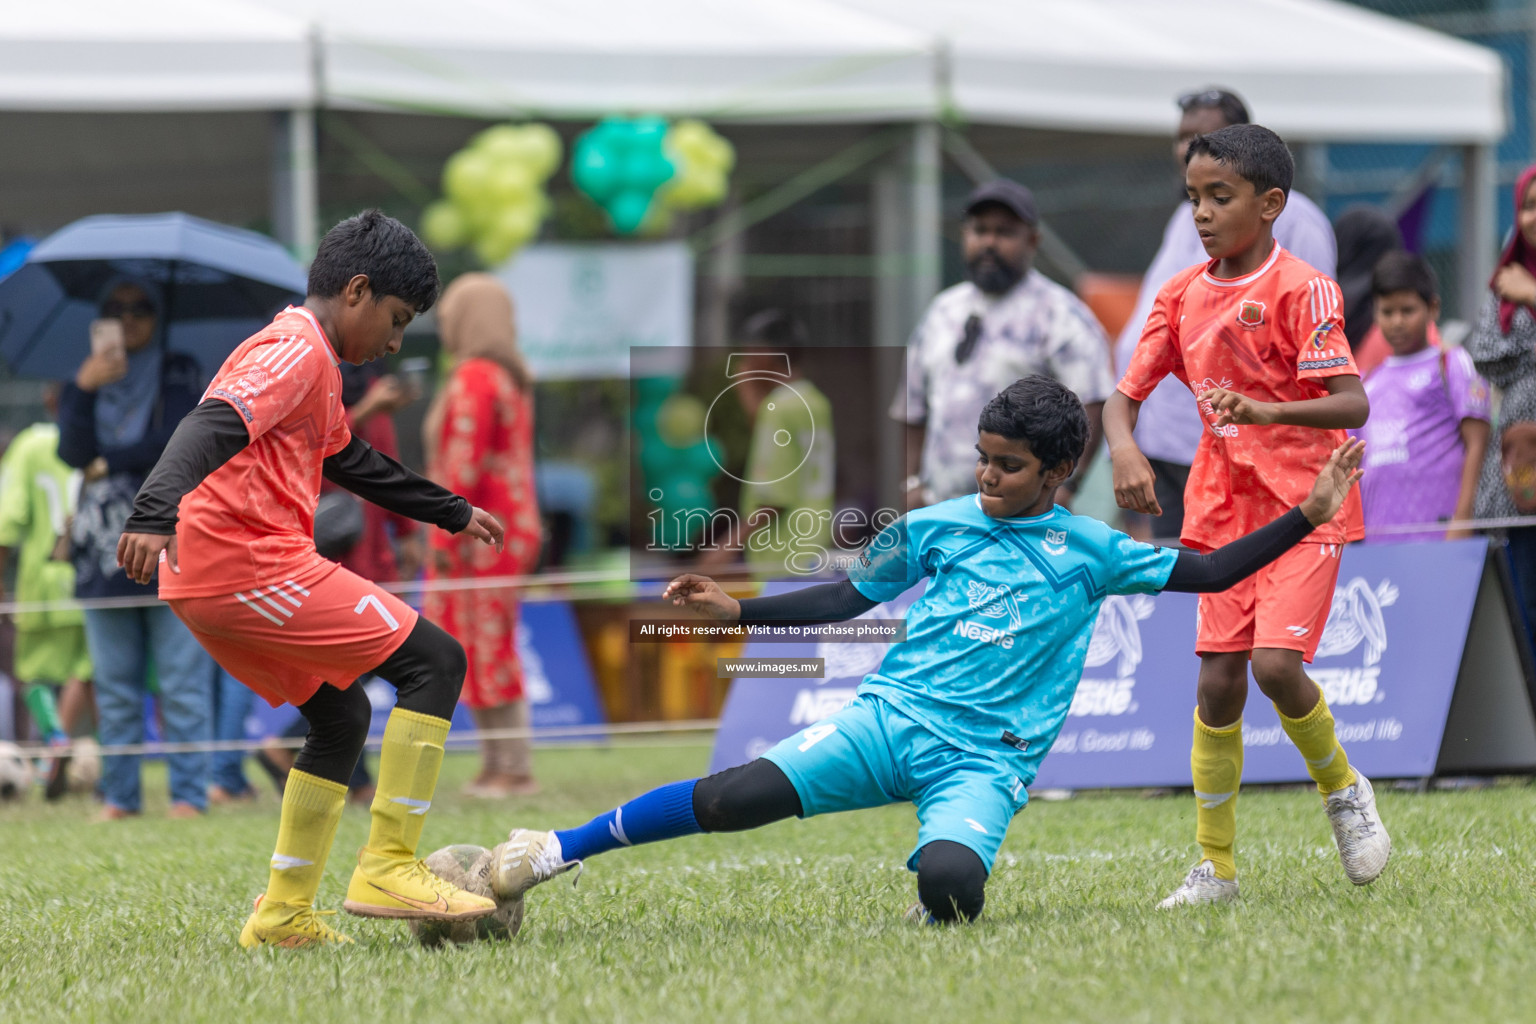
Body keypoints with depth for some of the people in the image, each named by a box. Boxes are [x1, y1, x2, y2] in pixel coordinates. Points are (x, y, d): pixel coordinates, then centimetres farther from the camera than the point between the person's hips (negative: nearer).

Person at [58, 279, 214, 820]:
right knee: (115, 686, 4)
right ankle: (120, 794, 8)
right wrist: (84, 389, -15)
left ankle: (188, 793, -7)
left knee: (182, 682, -8)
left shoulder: (179, 376, 8)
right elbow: (73, 451, -2)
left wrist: (110, 462, -2)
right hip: (105, 551, 3)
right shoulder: (87, 383, 15)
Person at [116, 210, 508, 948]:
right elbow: (216, 426, -24)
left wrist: (453, 513, 50)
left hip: (211, 583, 11)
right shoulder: (297, 352, -7)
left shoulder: (309, 362, 26)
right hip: (248, 562, -11)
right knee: (434, 661, -8)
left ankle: (283, 915, 18)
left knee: (342, 718, 21)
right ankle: (388, 867, -12)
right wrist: (155, 515, -40)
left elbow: (352, 463, 41)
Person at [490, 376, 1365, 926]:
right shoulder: (933, 528, 11)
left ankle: (940, 909, 3)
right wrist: (737, 611, 10)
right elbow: (845, 600, 18)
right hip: (891, 719, 1)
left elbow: (1203, 573, 8)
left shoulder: (1088, 551, 7)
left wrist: (1308, 517, 1)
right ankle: (554, 851, -15)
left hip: (985, 762, -1)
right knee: (743, 794, -23)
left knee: (950, 883, -35)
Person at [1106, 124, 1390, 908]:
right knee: (1218, 681, 1)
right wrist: (1124, 449, -17)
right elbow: (1125, 396, 6)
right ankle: (1215, 866, 9)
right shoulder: (1183, 295, 5)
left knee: (1276, 663, -20)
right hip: (1223, 507, 5)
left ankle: (1342, 790, 8)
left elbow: (1352, 404, -22)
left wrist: (1262, 411, -38)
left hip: (1303, 503, -5)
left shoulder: (1301, 291, -13)